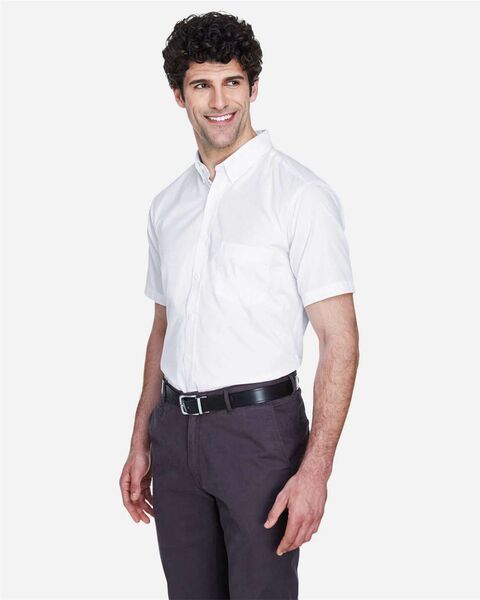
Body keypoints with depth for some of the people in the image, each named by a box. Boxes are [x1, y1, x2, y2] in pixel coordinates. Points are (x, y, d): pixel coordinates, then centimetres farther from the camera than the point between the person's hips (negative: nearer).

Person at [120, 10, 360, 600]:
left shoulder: (299, 194, -10)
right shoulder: (168, 204, 10)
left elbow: (339, 339, -13)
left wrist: (315, 470, -18)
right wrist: (141, 443, 15)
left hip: (259, 425, -5)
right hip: (175, 427, 6)